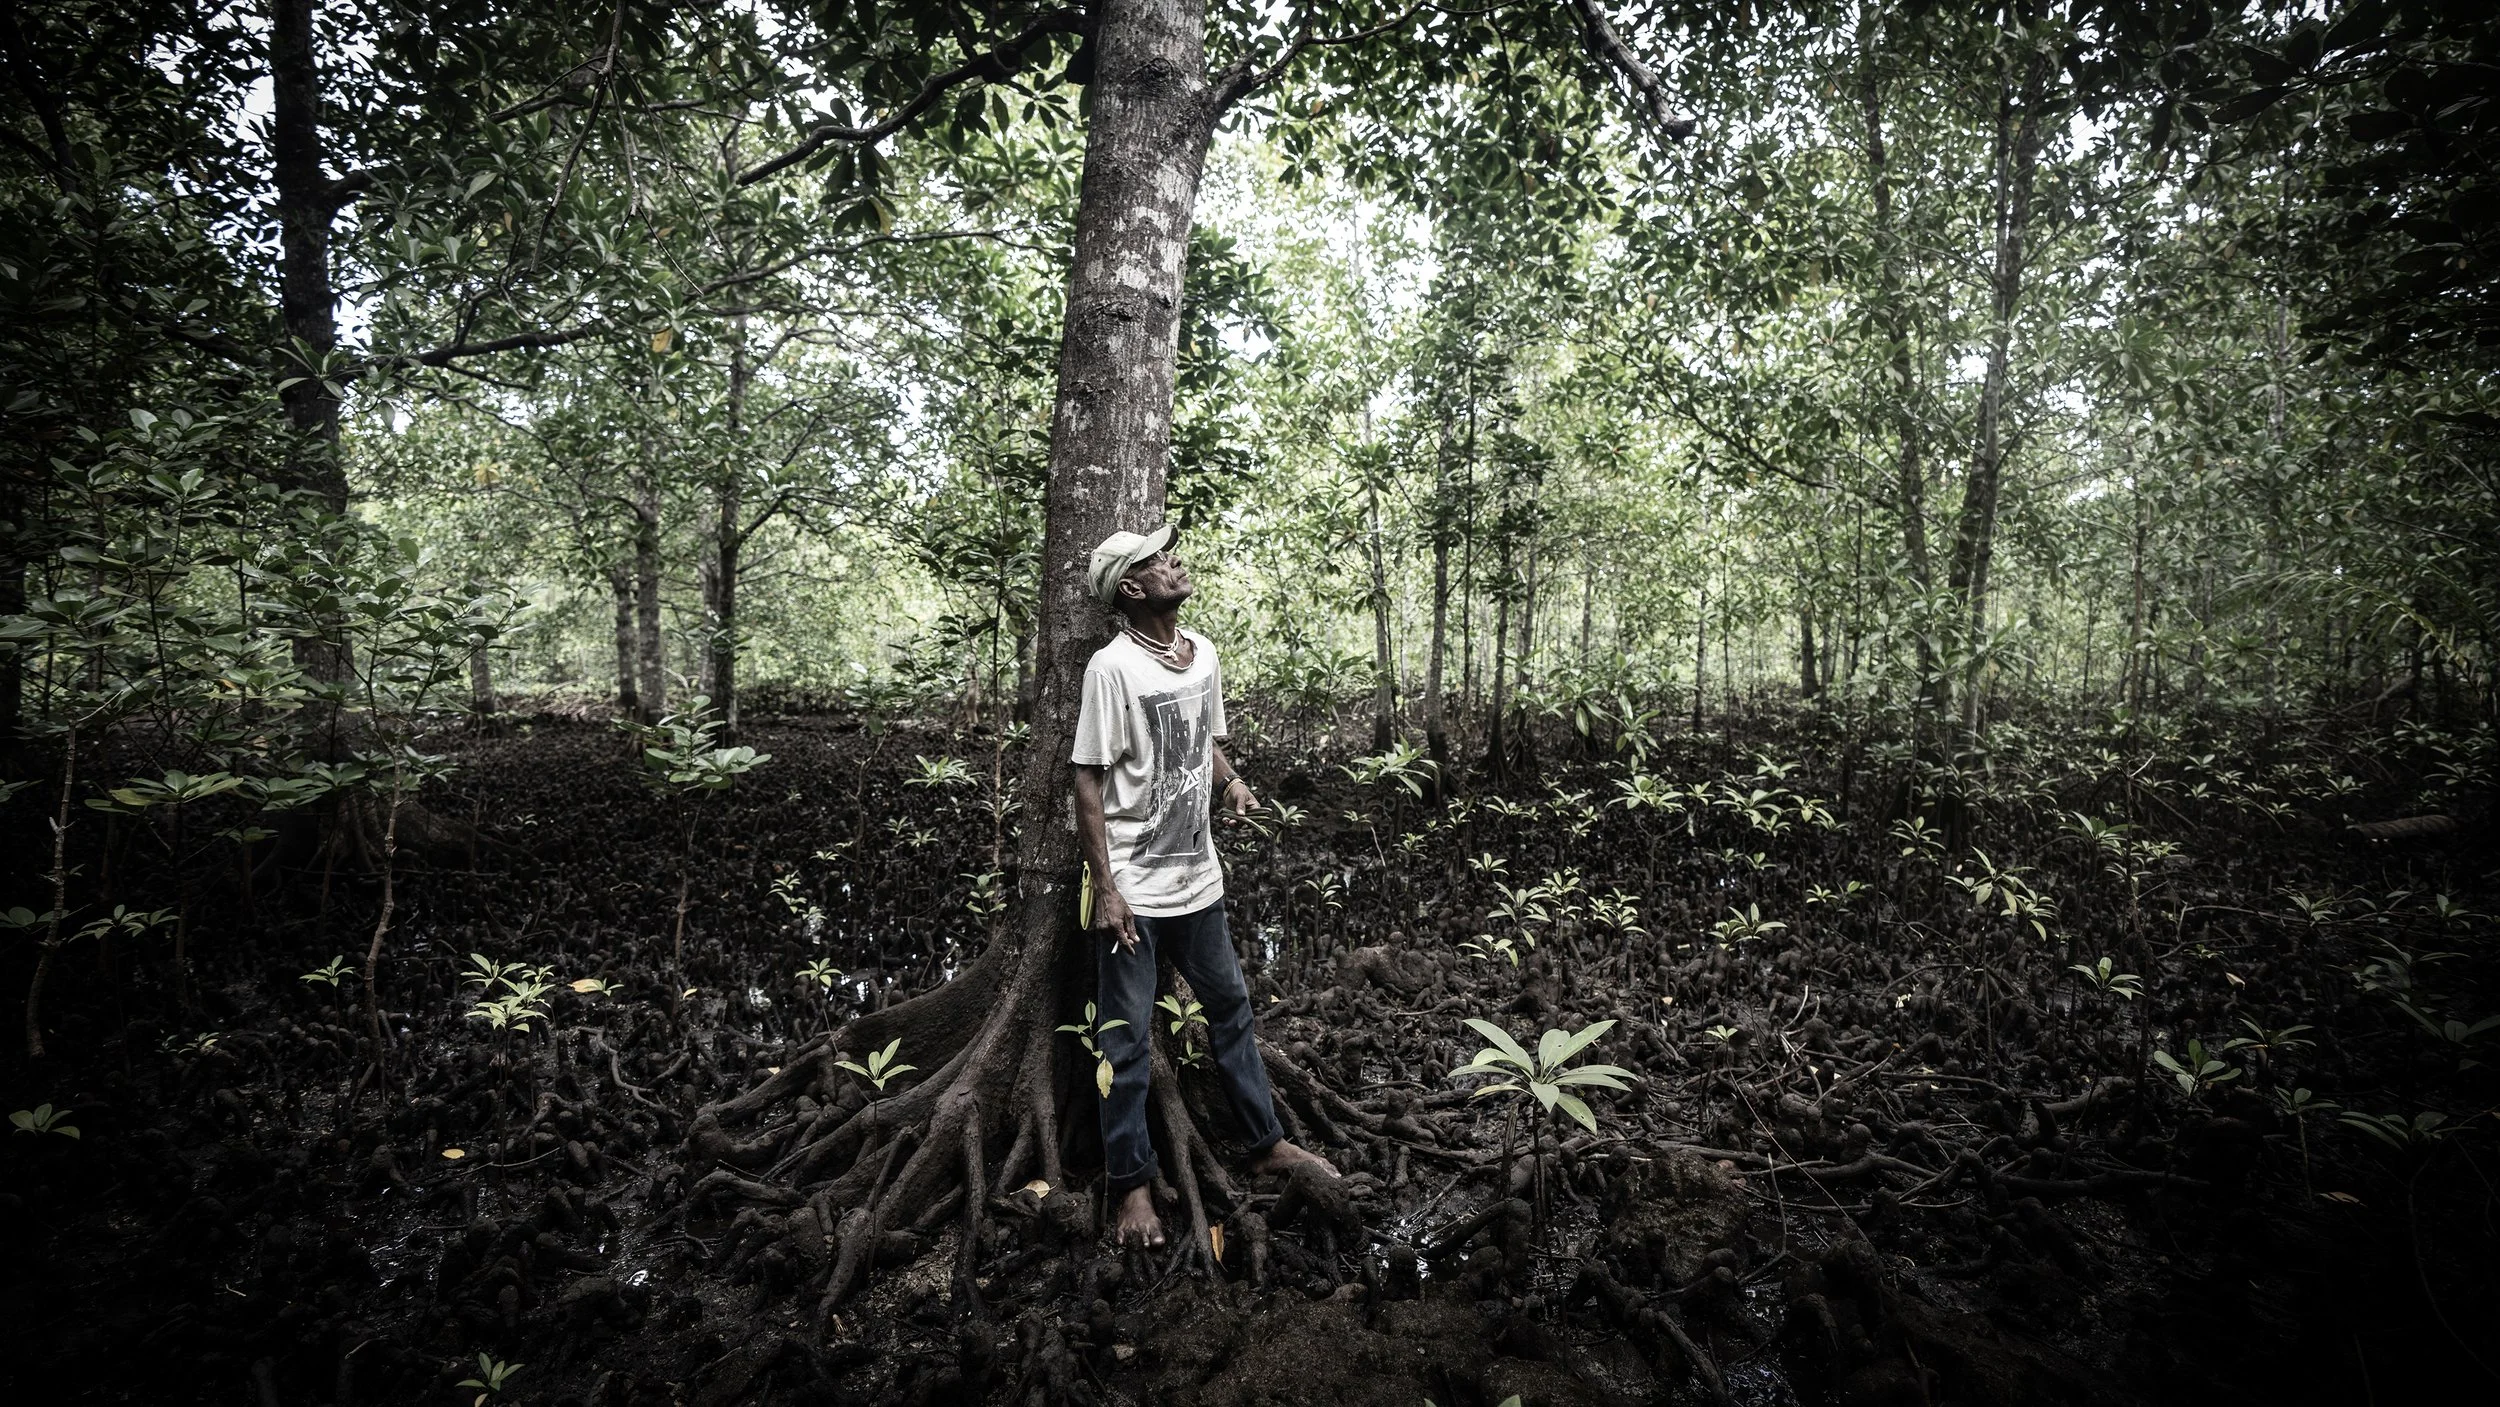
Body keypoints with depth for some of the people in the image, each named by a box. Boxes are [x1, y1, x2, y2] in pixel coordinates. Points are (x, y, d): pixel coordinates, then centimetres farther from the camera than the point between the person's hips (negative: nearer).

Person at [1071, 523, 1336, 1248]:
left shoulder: (1203, 653, 4)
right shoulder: (1112, 667, -17)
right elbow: (1089, 784, -15)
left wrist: (1231, 781, -4)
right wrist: (1106, 889, -17)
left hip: (1199, 879, 7)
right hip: (1135, 890, -7)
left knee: (1232, 1012, 19)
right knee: (1127, 1041, 6)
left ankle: (1268, 1143, 36)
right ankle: (1133, 1186, 22)